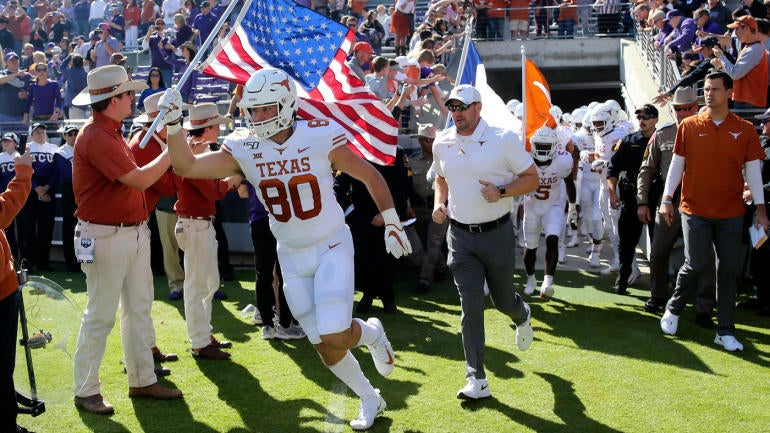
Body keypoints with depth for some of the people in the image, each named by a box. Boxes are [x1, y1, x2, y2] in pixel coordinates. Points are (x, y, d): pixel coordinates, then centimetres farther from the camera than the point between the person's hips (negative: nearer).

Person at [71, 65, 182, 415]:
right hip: (106, 238, -10)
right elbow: (140, 180, -24)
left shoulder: (112, 134, 13)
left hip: (134, 232, 10)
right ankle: (85, 390, 10)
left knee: (139, 308, 14)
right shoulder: (95, 137, -19)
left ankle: (142, 380, 23)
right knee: (101, 314, -1)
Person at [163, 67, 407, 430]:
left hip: (332, 247, -4)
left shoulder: (320, 136, -16)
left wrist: (392, 225, -3)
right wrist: (173, 123, -26)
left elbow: (370, 176, -5)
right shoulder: (243, 148, -8)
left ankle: (372, 333, 19)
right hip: (291, 257, 4)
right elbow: (187, 167, -14)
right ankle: (369, 399, 30)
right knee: (323, 345, 6)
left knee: (334, 336, -17)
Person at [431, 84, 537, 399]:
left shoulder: (503, 139, -10)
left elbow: (532, 178, -5)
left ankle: (522, 317, 52)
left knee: (503, 300, 12)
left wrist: (501, 192, -21)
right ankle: (477, 381, 0)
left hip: (497, 232, -2)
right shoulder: (442, 144, 3)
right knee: (471, 307, -4)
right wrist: (439, 203, 2)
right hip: (461, 235, 2)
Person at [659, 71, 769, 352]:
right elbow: (677, 165, 6)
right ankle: (673, 310, 19)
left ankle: (725, 331, 12)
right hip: (695, 210, -1)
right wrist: (667, 199, 2)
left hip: (731, 213, 1)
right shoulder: (689, 127, 1)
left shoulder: (745, 130, 2)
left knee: (729, 269, 3)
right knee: (696, 264, -7)